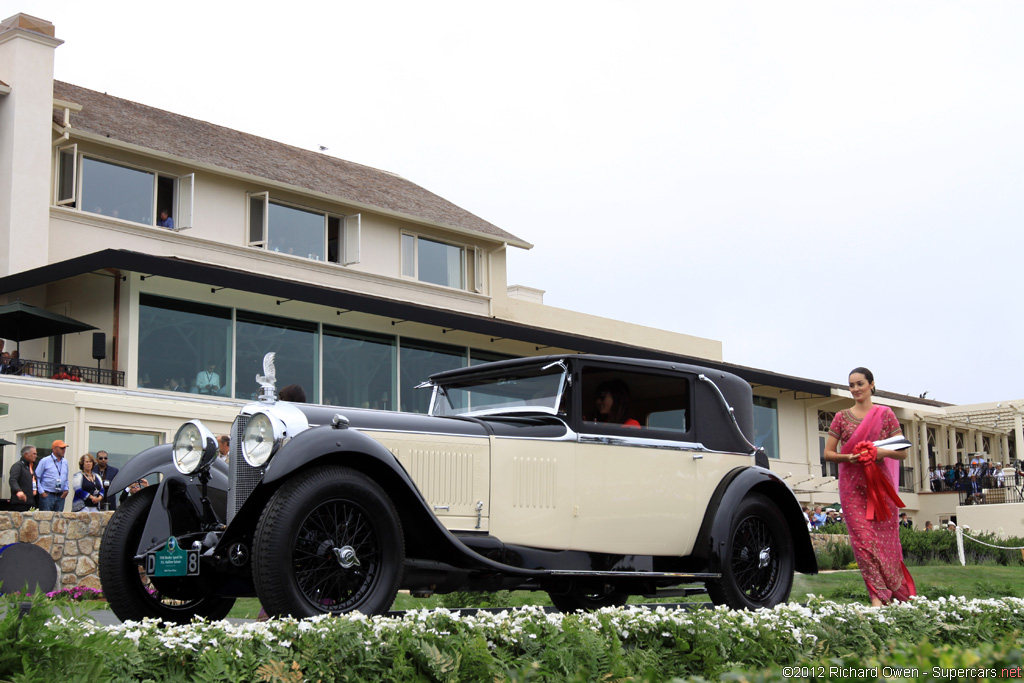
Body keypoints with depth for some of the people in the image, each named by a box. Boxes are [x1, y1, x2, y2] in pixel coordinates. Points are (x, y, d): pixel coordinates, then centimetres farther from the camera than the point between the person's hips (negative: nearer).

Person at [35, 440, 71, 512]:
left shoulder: (65, 462, 15)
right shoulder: (45, 461, -1)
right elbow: (36, 478, -2)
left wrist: (66, 489, 6)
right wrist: (42, 492, -9)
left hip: (60, 496, 5)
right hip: (47, 495, -5)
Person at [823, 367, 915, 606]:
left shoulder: (885, 414, 6)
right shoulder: (842, 417, 10)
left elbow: (903, 452, 4)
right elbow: (828, 453, 8)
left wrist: (885, 452, -17)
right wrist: (848, 457, -11)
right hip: (852, 486, 1)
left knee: (884, 539, -1)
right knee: (863, 539, -9)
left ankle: (901, 595, 13)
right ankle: (878, 596, -9)